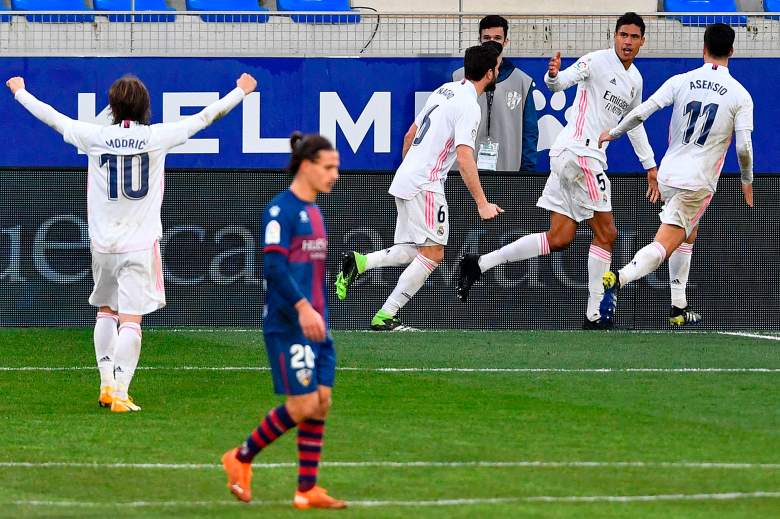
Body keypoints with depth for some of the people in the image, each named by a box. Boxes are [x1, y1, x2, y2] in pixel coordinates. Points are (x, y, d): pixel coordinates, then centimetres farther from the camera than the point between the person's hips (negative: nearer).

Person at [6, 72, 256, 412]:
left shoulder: (95, 138, -4)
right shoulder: (157, 137, -7)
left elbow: (52, 117, 9)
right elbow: (205, 117, 4)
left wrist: (19, 91, 26)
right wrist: (241, 92, 18)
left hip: (103, 242, 2)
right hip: (140, 243, -2)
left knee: (106, 311, 21)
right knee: (131, 320, -3)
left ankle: (107, 383, 16)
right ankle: (120, 394, -11)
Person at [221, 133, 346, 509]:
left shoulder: (314, 212, 17)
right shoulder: (281, 209, -11)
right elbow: (274, 266, -19)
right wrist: (303, 308, -27)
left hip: (315, 326, 9)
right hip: (288, 325, -9)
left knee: (321, 402, 3)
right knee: (303, 404, -10)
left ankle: (307, 490, 6)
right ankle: (241, 458, 8)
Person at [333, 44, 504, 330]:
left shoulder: (446, 90, 14)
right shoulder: (468, 106, -14)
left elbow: (409, 135, 22)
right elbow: (464, 157, -24)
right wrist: (482, 203, -24)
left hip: (405, 179, 9)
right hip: (425, 186, -9)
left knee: (414, 252, 12)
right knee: (432, 254, -7)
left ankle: (358, 263, 1)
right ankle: (385, 317, -9)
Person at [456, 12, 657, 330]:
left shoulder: (635, 79, 18)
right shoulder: (598, 61, -8)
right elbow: (561, 82, -20)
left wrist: (650, 165, 34)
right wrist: (553, 76, -44)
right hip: (577, 151, -8)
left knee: (559, 239, 3)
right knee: (606, 234, -7)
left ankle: (478, 265, 4)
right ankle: (594, 315, -3)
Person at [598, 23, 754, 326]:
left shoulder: (682, 82, 2)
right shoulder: (740, 96, -4)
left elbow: (641, 112, -4)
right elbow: (743, 147, -8)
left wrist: (613, 133, 13)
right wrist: (747, 181, 10)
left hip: (668, 174, 4)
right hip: (699, 182, -4)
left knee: (688, 235, 26)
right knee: (663, 247, -9)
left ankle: (678, 309, 22)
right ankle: (618, 280, -37)